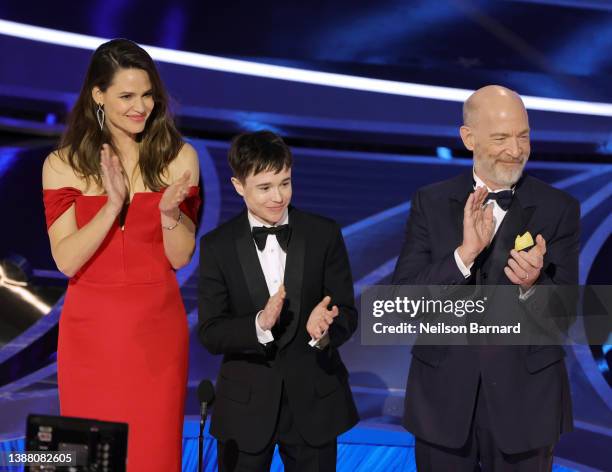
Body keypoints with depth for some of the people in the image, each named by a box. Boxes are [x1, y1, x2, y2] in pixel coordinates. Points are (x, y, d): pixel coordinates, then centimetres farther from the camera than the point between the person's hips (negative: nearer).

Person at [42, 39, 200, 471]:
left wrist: (170, 213, -20)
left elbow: (181, 257, -1)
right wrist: (113, 205, -22)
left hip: (157, 328, 0)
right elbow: (66, 260, -10)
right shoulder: (63, 164, -2)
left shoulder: (179, 156, 0)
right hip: (91, 330, 0)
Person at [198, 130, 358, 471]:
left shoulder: (325, 235, -3)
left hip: (314, 402, 1)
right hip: (245, 406, -1)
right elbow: (210, 334, -9)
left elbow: (347, 314, -4)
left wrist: (324, 328, -27)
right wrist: (259, 324, -27)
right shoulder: (218, 246, -4)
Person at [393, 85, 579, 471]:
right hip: (444, 395, 1)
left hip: (525, 398, 0)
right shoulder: (430, 203, -2)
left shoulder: (560, 209, -4)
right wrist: (465, 252, -23)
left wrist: (532, 284, -29)